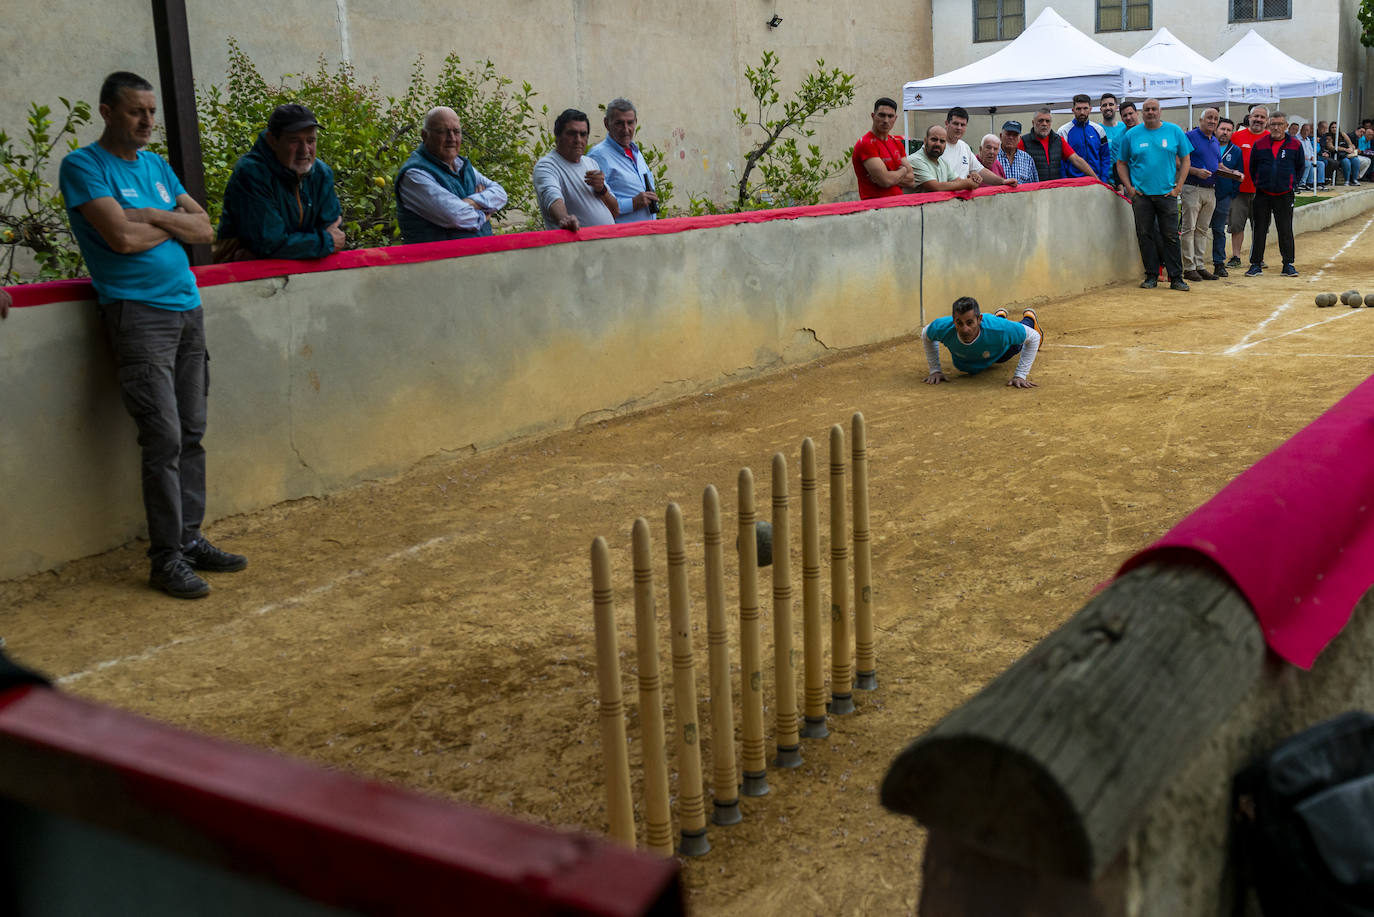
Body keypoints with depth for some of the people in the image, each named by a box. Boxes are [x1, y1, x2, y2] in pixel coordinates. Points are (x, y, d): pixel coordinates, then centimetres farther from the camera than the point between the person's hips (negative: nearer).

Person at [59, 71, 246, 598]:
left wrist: (152, 217, -6)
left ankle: (190, 539, 16)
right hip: (137, 313, -7)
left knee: (191, 436, 7)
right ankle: (166, 558, -2)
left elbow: (204, 229, 10)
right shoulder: (83, 166, -4)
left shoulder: (156, 165, 17)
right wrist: (172, 225, 1)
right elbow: (122, 237, -16)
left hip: (187, 309, 7)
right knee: (164, 440, -10)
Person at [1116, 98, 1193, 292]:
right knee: (1145, 235, 3)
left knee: (1171, 236, -2)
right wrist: (1128, 187, -1)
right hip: (1141, 194, 1)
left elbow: (1185, 160, 8)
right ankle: (1151, 276, 12)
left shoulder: (1175, 131, 5)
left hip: (1167, 194, -1)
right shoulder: (1131, 135, 5)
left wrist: (1178, 187, -1)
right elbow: (1121, 163, 10)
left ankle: (1176, 277, 2)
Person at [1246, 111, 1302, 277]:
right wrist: (1259, 183, 10)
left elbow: (1299, 168, 12)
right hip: (1262, 194, 1)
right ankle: (1256, 263, 10)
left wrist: (1289, 182, 10)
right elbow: (1252, 167, 12)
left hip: (1284, 195, -1)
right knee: (1259, 230, 3)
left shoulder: (1295, 145, 3)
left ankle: (1288, 264, 8)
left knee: (1285, 231, 1)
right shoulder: (1259, 144, 4)